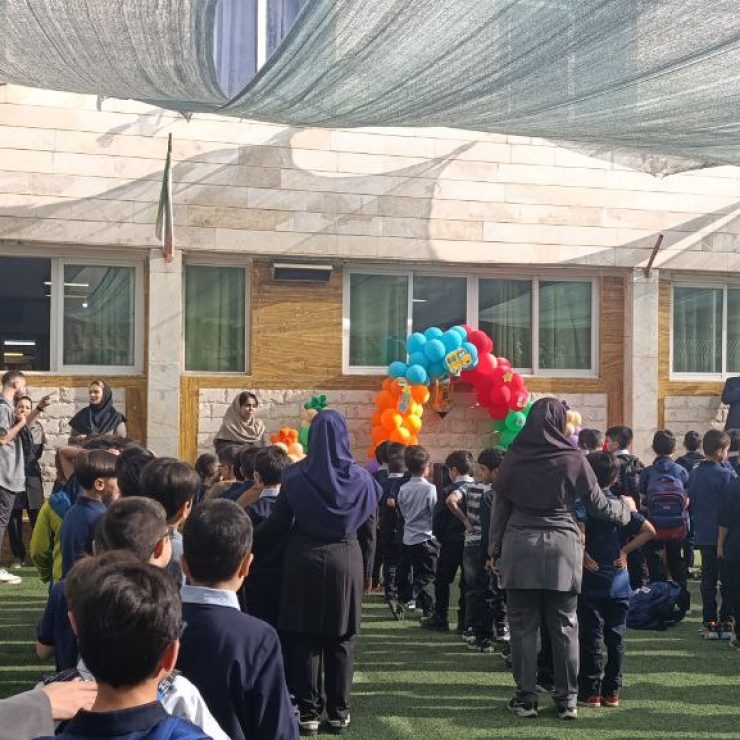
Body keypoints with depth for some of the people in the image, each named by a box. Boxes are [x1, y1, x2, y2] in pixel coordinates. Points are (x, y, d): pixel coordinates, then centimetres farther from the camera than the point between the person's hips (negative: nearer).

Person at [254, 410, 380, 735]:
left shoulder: (295, 476, -5)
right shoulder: (360, 478, -2)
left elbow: (278, 524, -5)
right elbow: (370, 530, 2)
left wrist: (253, 535, 13)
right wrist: (366, 569, 14)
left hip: (305, 562, -1)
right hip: (345, 562, 1)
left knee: (305, 638, 7)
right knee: (340, 639, 9)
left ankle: (308, 712, 7)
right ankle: (339, 712, 12)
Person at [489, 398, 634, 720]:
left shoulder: (514, 457, 2)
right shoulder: (572, 458, -3)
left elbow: (499, 507, 5)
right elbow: (598, 504, 4)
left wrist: (495, 550, 13)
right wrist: (625, 508, 24)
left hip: (520, 548, 1)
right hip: (561, 548, -1)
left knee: (523, 625, 6)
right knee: (564, 626, 7)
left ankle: (526, 697, 9)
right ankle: (566, 699, 11)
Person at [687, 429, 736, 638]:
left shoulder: (694, 474, 4)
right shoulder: (726, 475, -15)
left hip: (702, 536, 6)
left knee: (708, 579, 10)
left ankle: (709, 623, 12)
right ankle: (726, 623, 4)